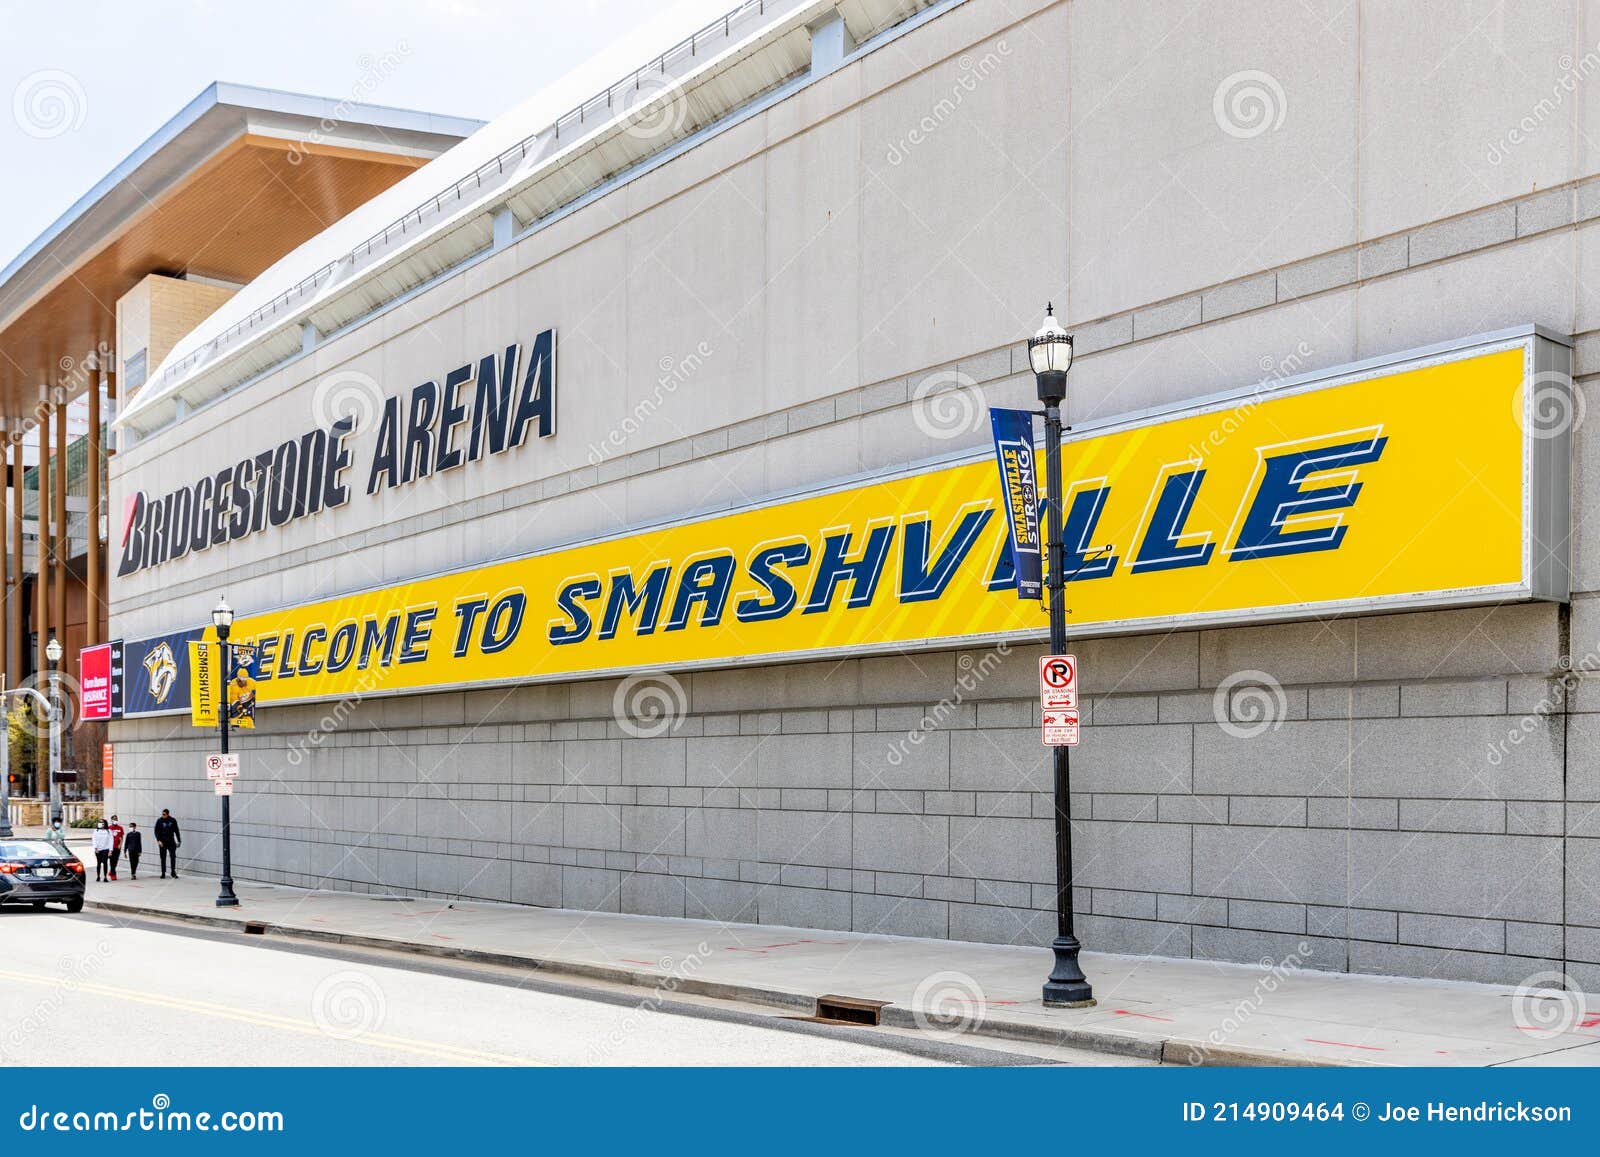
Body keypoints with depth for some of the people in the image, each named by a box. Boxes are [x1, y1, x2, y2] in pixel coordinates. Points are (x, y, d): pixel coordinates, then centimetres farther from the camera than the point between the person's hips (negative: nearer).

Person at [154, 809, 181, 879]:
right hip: (162, 842, -1)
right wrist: (158, 840, -15)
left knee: (173, 857, -2)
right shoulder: (159, 821, -3)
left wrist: (179, 841, 9)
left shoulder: (173, 821, 0)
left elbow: (176, 831, 8)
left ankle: (173, 872, 8)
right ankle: (163, 873, 10)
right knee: (163, 858, 3)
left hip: (171, 842, 1)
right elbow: (156, 831, -3)